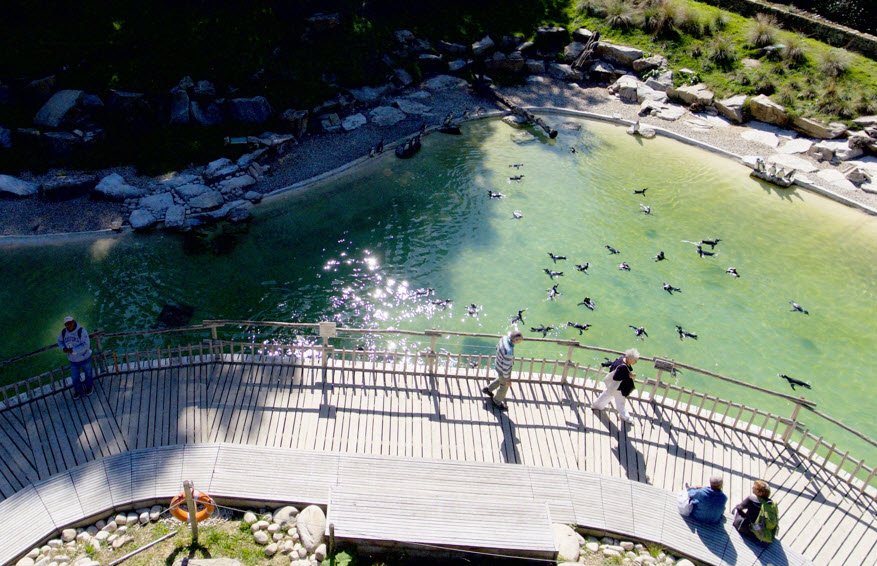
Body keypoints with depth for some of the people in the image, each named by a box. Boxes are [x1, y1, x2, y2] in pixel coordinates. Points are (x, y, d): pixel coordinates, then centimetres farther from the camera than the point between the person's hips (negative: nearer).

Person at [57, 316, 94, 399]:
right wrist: (63, 348, -15)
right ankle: (78, 391, 45)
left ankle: (89, 387, 51)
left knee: (88, 373, 22)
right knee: (75, 377, 17)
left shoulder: (82, 331, -28)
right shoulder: (64, 332, -13)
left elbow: (86, 346, -32)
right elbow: (60, 341, 6)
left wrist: (72, 350, -36)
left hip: (85, 358, -3)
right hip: (73, 360, 3)